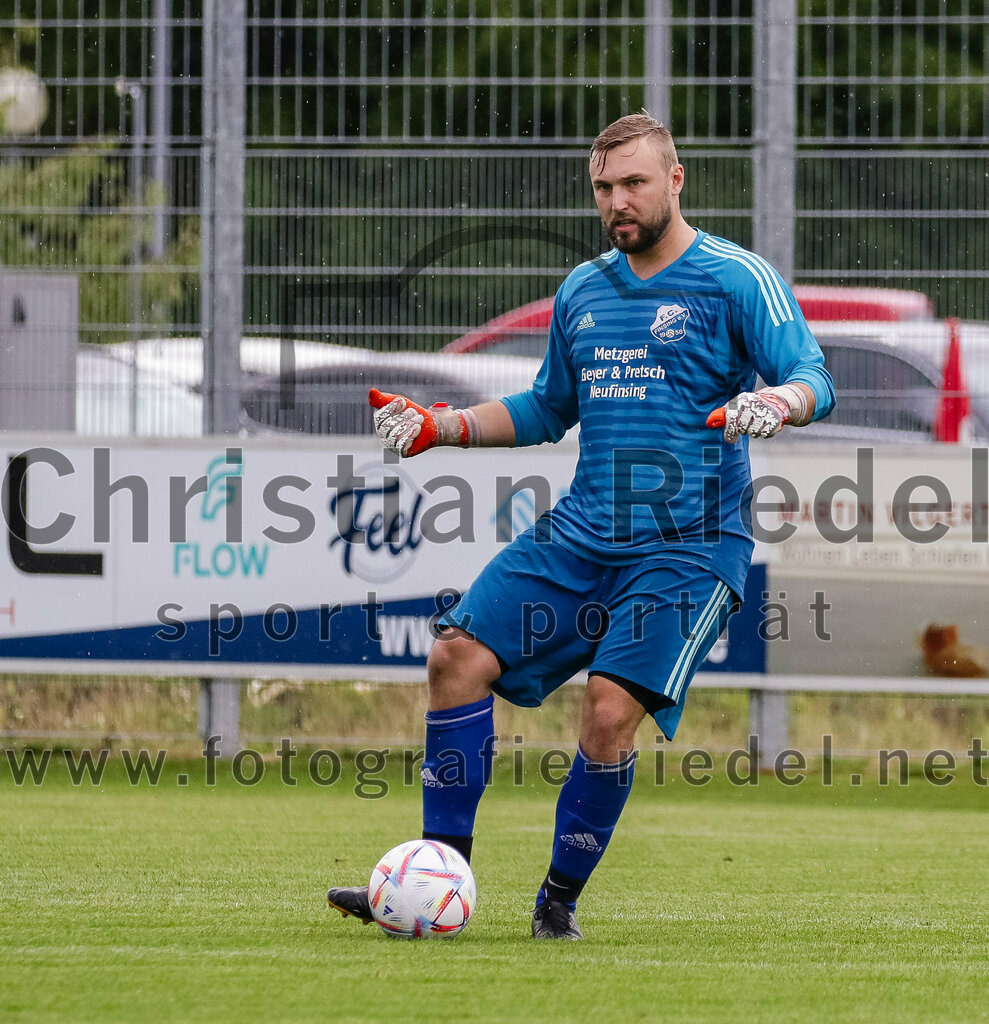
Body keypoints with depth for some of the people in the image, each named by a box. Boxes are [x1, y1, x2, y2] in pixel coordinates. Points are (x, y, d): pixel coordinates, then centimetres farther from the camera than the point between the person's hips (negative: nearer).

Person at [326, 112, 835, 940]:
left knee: (612, 707, -21)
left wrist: (778, 400, -36)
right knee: (459, 657, -8)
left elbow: (814, 379, -13)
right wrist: (440, 428, 15)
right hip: (578, 535, 6)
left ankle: (561, 897, -2)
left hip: (689, 548, -6)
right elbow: (546, 410, 27)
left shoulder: (737, 280, -4)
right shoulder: (584, 291, 16)